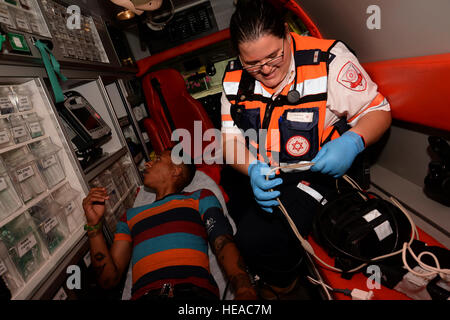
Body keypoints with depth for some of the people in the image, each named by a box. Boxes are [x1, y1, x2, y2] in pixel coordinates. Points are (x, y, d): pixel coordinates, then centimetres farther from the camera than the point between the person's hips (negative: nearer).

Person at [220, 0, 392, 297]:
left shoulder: (329, 59, -14)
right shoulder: (235, 75, -2)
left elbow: (379, 110, -5)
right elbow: (230, 138, -2)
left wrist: (352, 142, -26)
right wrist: (252, 169, -21)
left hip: (313, 174, -5)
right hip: (258, 174, 6)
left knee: (255, 239, -19)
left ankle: (283, 284, 19)